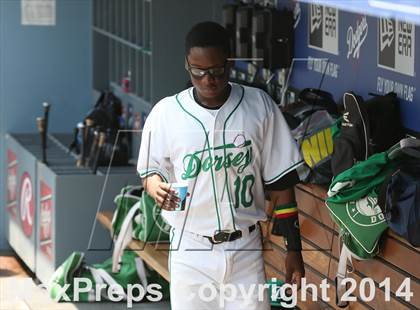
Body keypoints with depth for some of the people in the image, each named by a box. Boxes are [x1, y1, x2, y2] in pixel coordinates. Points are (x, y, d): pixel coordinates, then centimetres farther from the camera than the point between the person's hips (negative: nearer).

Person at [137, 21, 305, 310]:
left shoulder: (260, 106, -3)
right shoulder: (166, 112, -4)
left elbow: (281, 183, 1)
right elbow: (150, 170, 8)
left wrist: (293, 250, 1)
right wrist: (156, 187, -18)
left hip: (245, 250, 0)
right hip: (190, 249, 0)